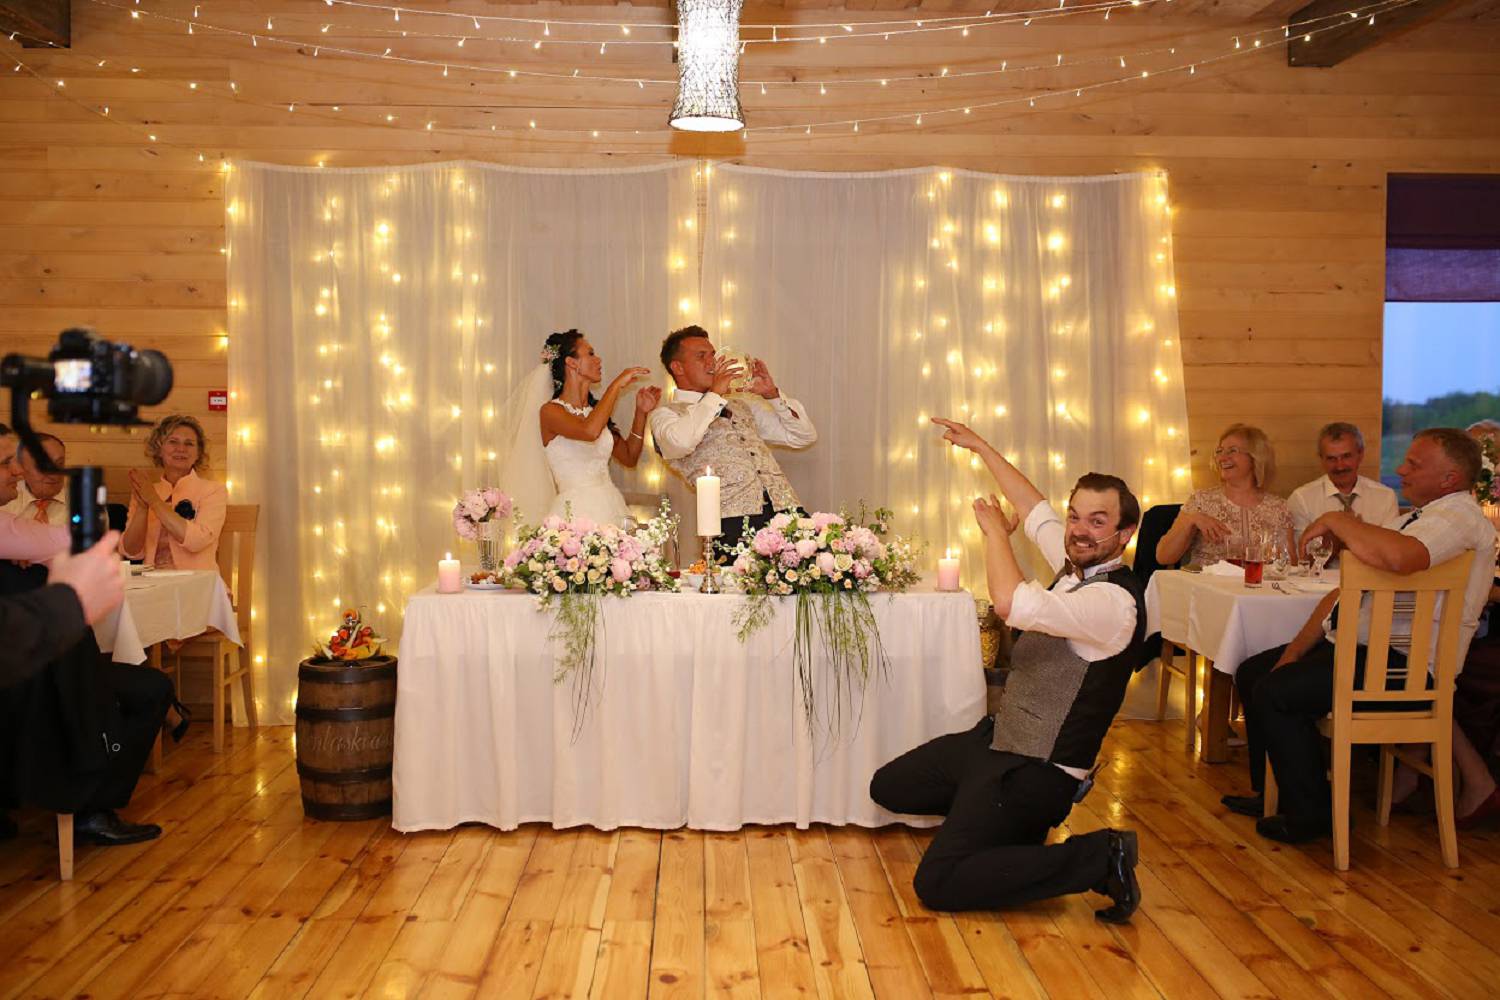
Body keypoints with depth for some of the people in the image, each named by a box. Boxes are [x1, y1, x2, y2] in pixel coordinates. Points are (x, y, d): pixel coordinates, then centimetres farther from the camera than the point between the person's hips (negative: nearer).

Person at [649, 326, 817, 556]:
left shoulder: (741, 404, 29)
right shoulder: (666, 414, 10)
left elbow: (804, 436, 27)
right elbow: (680, 442, -16)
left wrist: (773, 394, 15)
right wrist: (715, 393, -5)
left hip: (787, 509, 5)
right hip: (734, 520, -5)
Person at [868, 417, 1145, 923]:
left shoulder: (1114, 601, -25)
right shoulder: (1078, 563, 3)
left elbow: (1011, 603, -38)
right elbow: (1034, 509, 21)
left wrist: (995, 528, -21)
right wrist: (980, 446, 28)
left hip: (1036, 770, -10)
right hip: (997, 736, 10)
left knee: (937, 885, -18)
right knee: (888, 787, 18)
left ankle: (1099, 858, -11)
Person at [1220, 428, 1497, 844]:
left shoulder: (1461, 518, -15)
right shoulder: (1411, 518, 18)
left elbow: (1398, 557, -39)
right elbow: (1346, 591, 15)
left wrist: (1338, 521, -22)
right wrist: (1294, 653, 7)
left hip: (1404, 666, -10)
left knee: (1274, 693, -19)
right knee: (1252, 673, 9)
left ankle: (1310, 816, -3)